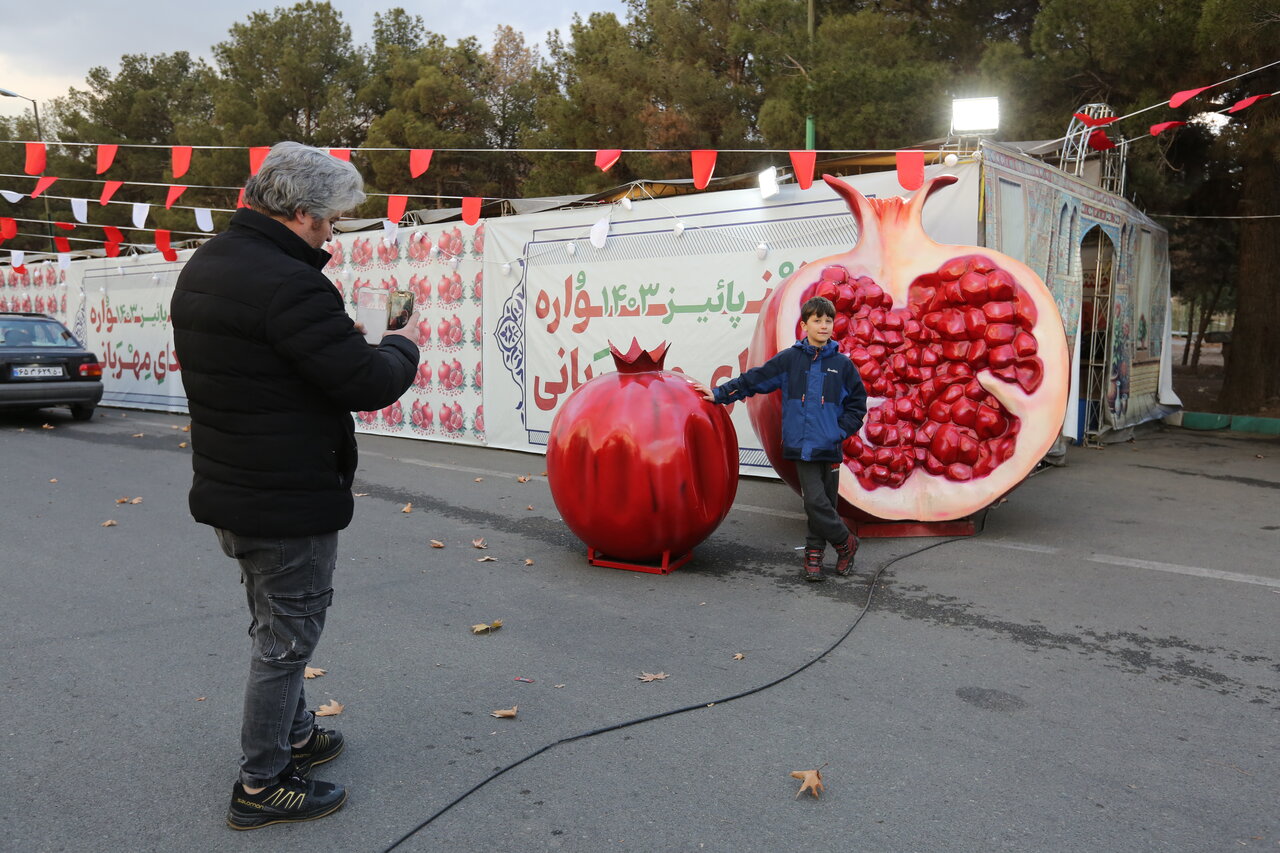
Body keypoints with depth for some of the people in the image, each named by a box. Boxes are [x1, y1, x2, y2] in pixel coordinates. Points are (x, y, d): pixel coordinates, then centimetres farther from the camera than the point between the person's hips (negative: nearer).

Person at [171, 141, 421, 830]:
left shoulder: (202, 266, 7)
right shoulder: (289, 285, -26)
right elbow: (369, 384, -24)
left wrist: (343, 338, 7)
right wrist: (404, 346, -4)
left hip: (228, 488, 10)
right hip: (288, 501, -10)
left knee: (275, 626, 25)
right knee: (287, 637, 6)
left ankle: (294, 734, 42)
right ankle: (261, 786, 20)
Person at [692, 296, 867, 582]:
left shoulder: (842, 364, 4)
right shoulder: (789, 359, 3)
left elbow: (857, 404, 11)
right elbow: (753, 379, 7)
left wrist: (841, 430, -1)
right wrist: (719, 394, 6)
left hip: (830, 448, 1)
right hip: (802, 446, -1)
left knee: (823, 504, 7)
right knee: (816, 502, -8)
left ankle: (813, 555, 25)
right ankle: (846, 542, 14)